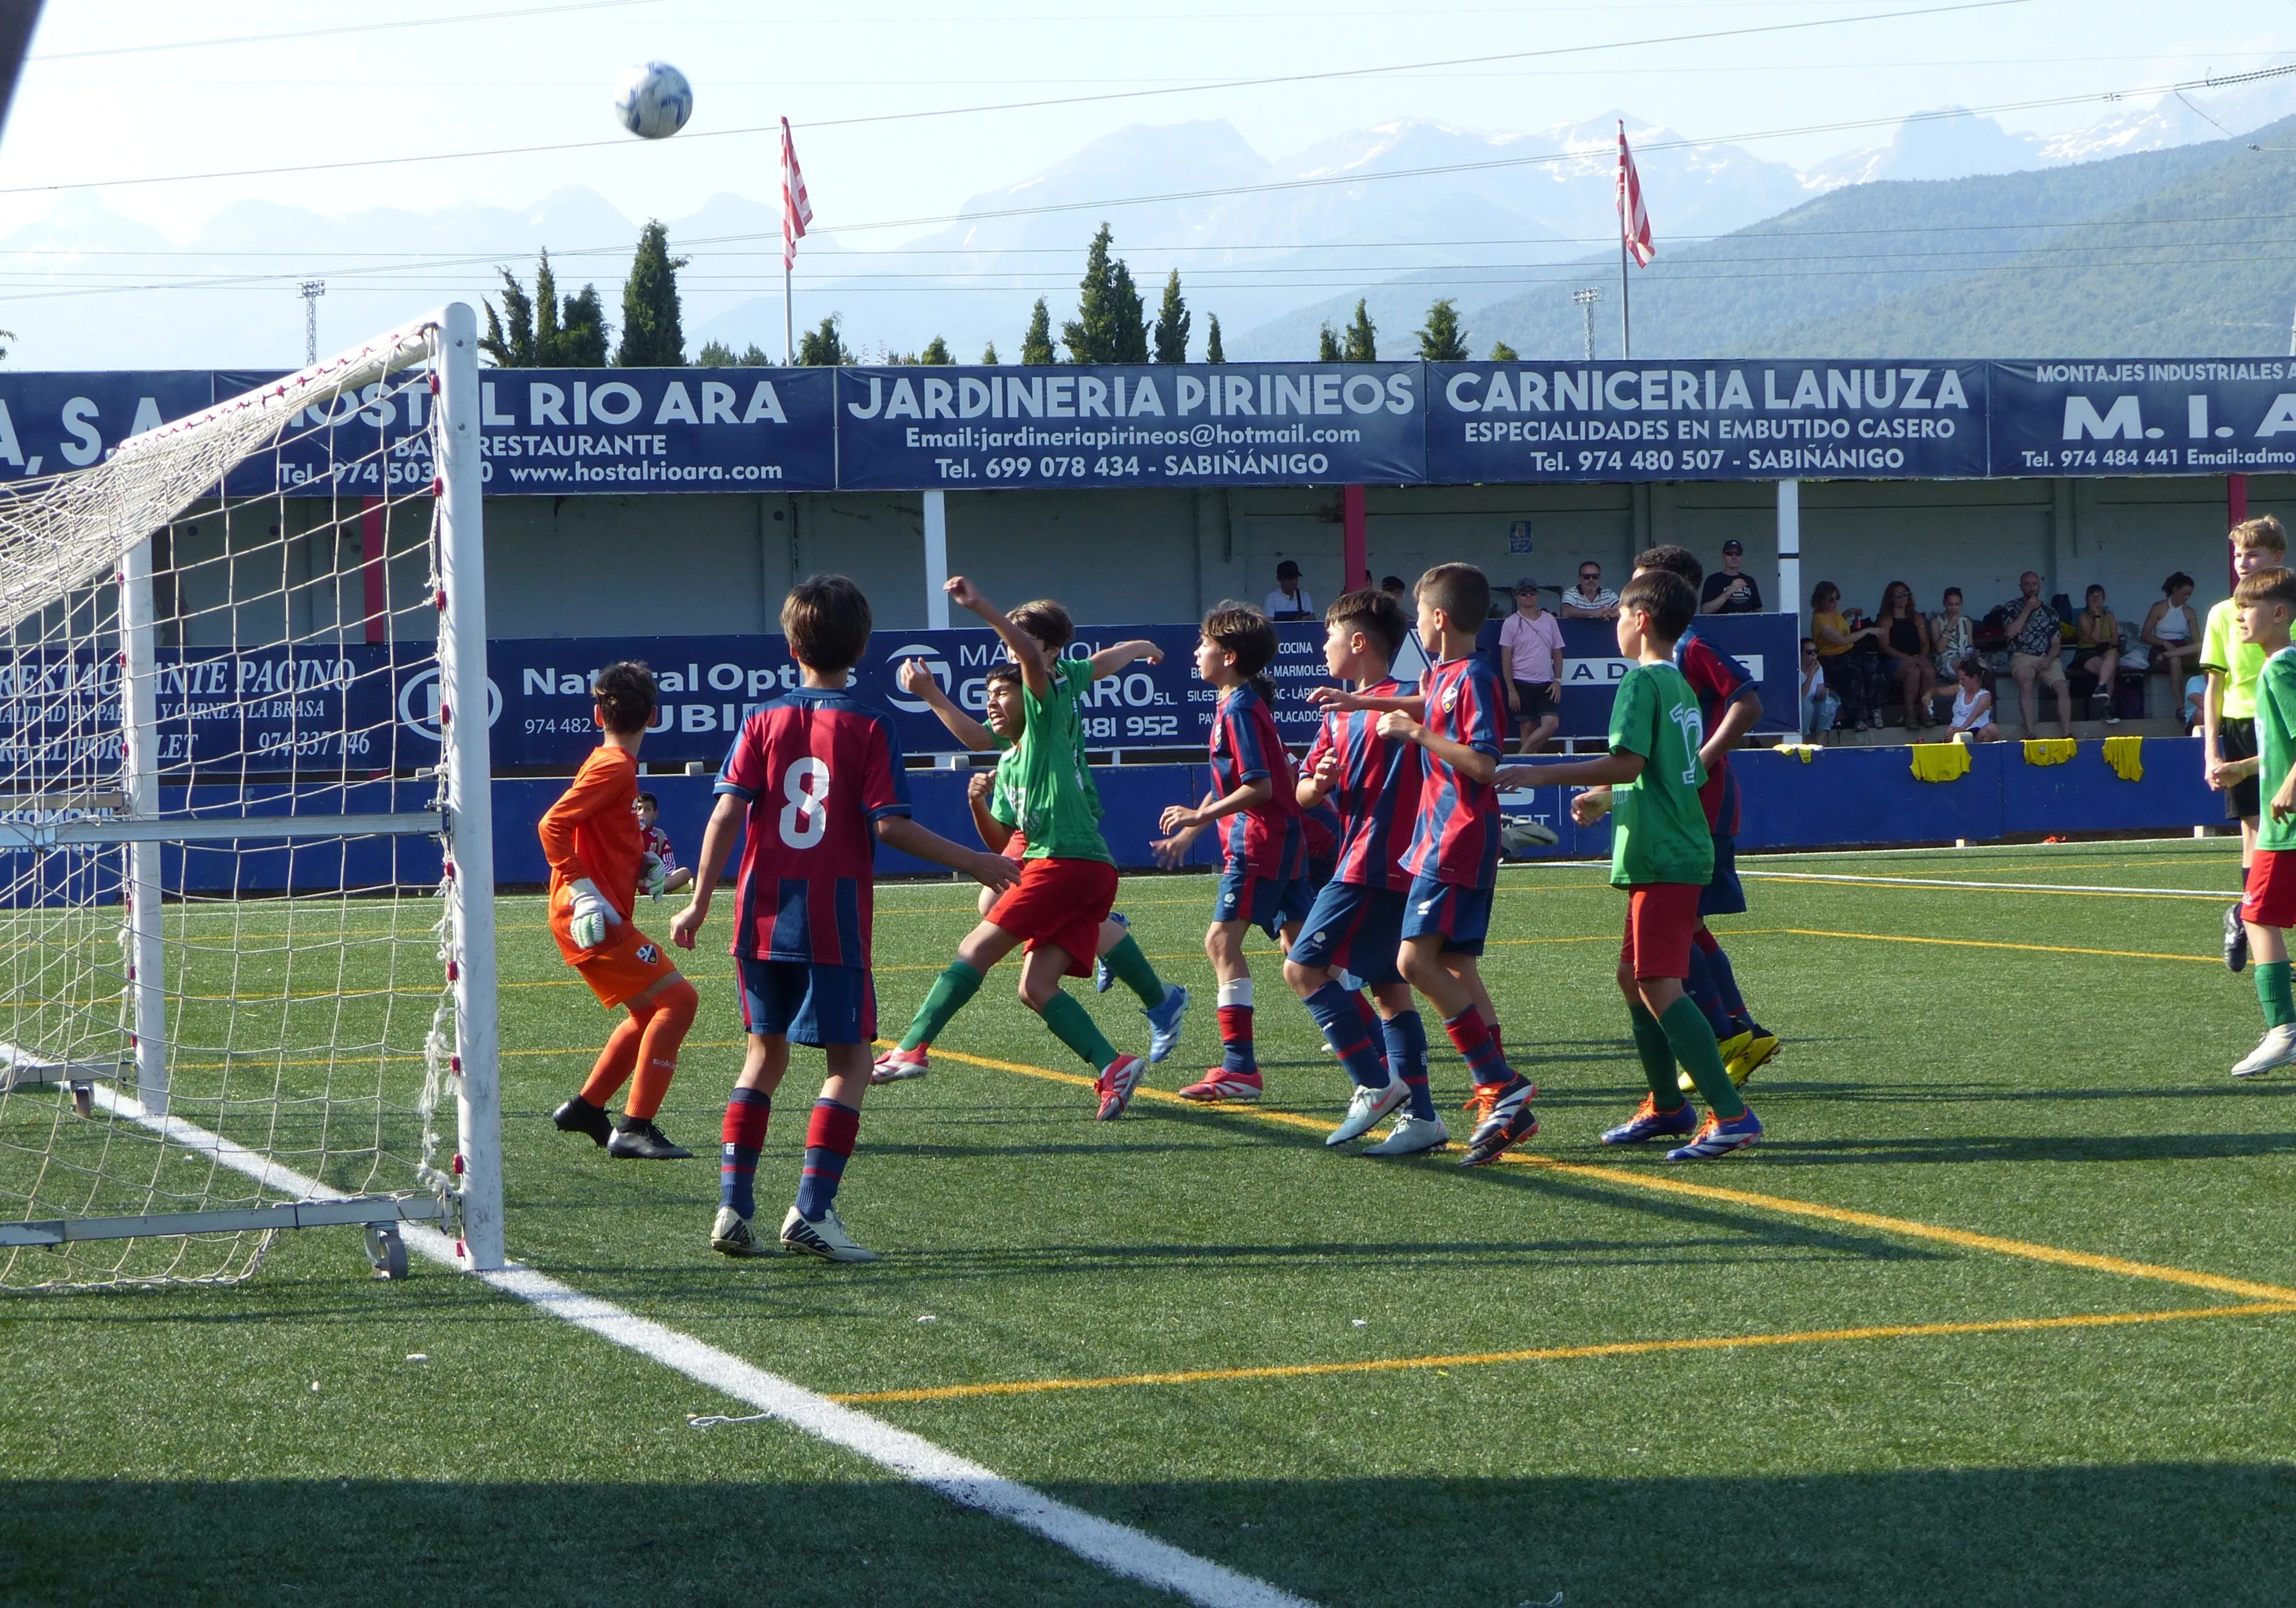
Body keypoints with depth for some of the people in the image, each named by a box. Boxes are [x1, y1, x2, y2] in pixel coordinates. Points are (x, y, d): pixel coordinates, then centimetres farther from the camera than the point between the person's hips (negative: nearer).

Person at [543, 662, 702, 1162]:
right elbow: (552, 825, -23)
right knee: (677, 997, -14)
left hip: (602, 916, 10)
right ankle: (634, 1129, -16)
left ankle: (586, 1108, 27)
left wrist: (644, 868, 15)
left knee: (650, 1011, 21)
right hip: (593, 918, -10)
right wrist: (584, 892, -26)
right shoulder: (614, 766, -13)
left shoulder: (614, 765, 17)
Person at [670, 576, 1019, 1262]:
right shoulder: (869, 726, -5)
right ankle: (811, 1208, -9)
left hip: (764, 918, 4)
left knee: (765, 1052, 16)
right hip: (836, 922, -4)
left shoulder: (764, 722, 4)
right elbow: (889, 825, -11)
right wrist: (971, 862, -3)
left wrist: (700, 902, 3)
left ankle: (734, 1207, 10)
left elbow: (727, 812, -3)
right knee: (849, 1060, 4)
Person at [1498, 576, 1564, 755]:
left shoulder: (1549, 620, 11)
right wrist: (1511, 690, -9)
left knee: (1552, 724, -14)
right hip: (1522, 684, -3)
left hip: (1546, 685, 3)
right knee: (1528, 729, -3)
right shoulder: (1511, 623, 0)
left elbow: (1557, 653, 15)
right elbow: (1506, 659, -3)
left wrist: (1557, 680, 3)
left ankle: (1521, 756, -6)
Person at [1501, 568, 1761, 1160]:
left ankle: (1730, 1114, -20)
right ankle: (1667, 1107, 25)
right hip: (1677, 851, 10)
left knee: (1660, 986, -14)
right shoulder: (1680, 686, 17)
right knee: (1633, 975, 19)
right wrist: (1601, 795, 37)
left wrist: (1545, 776, -18)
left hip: (1661, 859, -10)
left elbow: (1629, 761, -23)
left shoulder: (1642, 681, -12)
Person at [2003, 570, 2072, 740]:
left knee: (2063, 687, -25)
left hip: (2047, 658, 3)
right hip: (2022, 656, -3)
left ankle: (2067, 733, -28)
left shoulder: (2050, 612, 16)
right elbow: (2011, 632, -7)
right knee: (2026, 685, -34)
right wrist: (2027, 610, -6)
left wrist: (2049, 659, -10)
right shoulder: (2011, 608, 11)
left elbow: (2056, 643, 10)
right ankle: (2031, 733, -40)